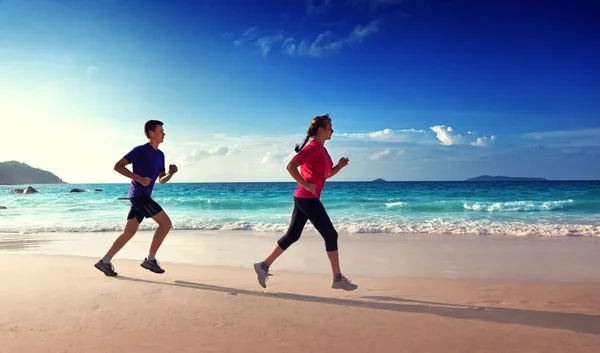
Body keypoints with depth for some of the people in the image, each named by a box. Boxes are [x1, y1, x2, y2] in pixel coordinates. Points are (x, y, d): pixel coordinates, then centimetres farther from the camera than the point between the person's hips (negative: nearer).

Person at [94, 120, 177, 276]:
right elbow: (118, 166, -10)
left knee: (129, 232, 10)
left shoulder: (160, 155, 14)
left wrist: (170, 173, -4)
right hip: (139, 194, -8)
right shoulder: (140, 150, -9)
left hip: (143, 196, 8)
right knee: (166, 223, -10)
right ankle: (150, 260, -3)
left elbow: (161, 180, 18)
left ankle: (104, 262, 16)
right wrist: (139, 178, -19)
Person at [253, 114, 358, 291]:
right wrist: (305, 185, -21)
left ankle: (264, 266, 19)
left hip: (304, 198, 10)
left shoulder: (322, 149, 17)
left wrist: (339, 166, 8)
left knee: (292, 235, 13)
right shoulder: (313, 147, -12)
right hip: (307, 198, -10)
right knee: (331, 235, -3)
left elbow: (325, 174, 24)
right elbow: (290, 166, -20)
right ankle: (338, 279, 7)